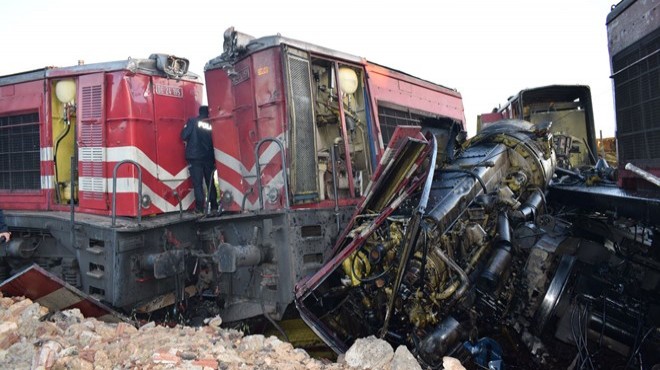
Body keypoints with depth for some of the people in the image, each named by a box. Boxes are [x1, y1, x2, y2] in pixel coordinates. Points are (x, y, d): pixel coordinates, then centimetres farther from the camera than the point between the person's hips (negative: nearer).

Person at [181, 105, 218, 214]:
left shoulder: (192, 121, -1)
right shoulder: (212, 124, 6)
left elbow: (184, 136, -10)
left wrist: (188, 142, 13)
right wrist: (214, 159, 11)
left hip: (195, 157, -2)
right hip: (209, 157, 3)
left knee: (197, 183, -1)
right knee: (210, 182, 12)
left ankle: (200, 208, -8)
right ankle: (214, 206, 11)